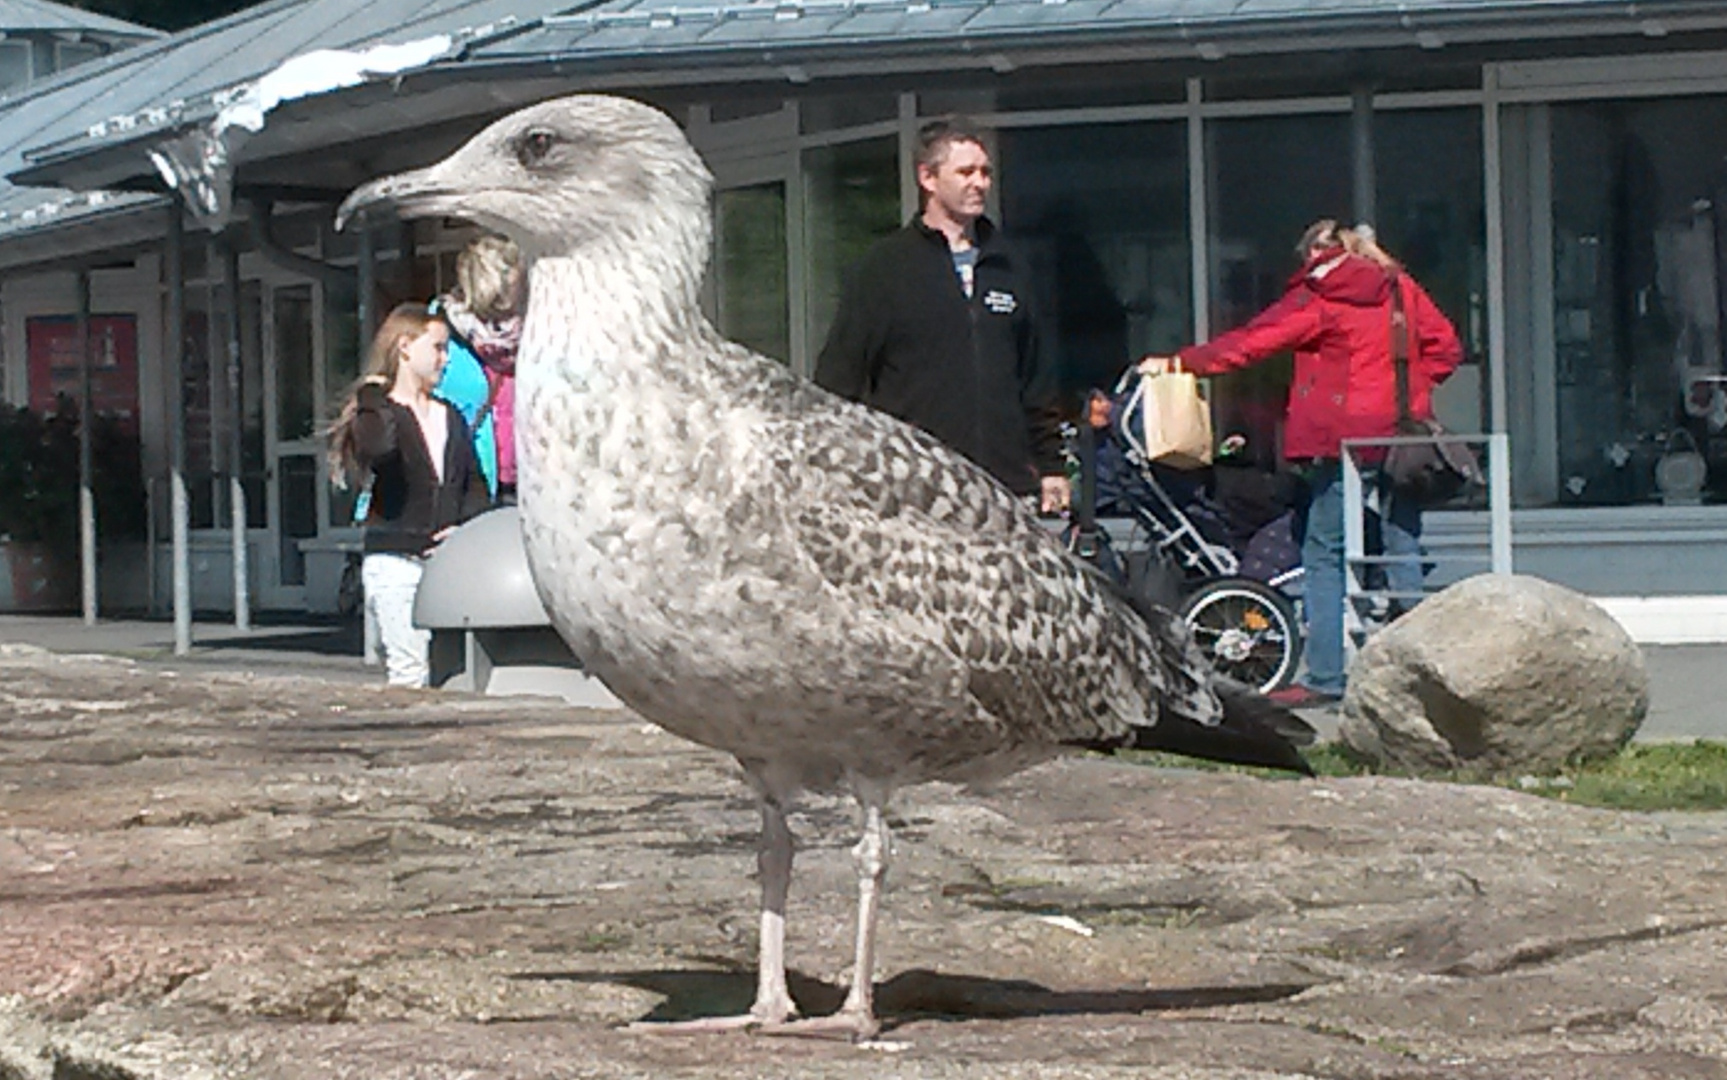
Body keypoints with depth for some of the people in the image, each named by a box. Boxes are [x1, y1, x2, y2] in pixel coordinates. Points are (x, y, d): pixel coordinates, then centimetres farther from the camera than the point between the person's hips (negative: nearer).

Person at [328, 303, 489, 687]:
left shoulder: (450, 417, 19)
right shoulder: (378, 412, 0)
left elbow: (474, 483, 17)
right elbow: (376, 452, -24)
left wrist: (465, 528, -1)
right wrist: (374, 401, -11)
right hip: (395, 559, -5)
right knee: (410, 672, -12)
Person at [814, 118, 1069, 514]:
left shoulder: (1005, 266, 18)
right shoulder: (887, 266, 3)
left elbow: (1035, 378, 23)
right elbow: (840, 375, 0)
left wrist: (1051, 465, 18)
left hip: (1006, 484, 5)